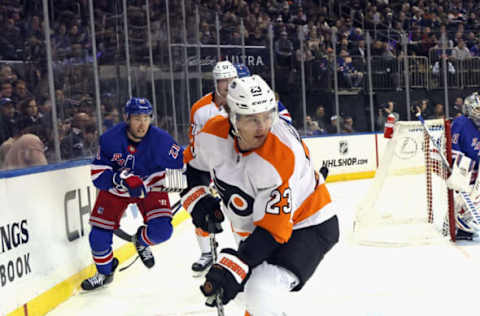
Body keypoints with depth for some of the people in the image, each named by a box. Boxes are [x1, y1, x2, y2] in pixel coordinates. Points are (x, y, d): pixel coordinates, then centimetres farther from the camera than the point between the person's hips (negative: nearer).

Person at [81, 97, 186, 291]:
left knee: (161, 231, -20)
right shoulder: (110, 139, -21)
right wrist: (121, 179, -36)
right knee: (99, 236, -5)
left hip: (150, 187, 0)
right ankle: (105, 272, 26)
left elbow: (181, 163, -10)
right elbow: (98, 174, -19)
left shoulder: (161, 139, -22)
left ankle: (141, 241, 18)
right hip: (115, 189, 1)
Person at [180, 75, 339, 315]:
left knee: (261, 293, -26)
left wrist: (232, 267, -35)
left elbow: (273, 229, -32)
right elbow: (193, 165, 7)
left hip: (306, 226, -7)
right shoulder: (213, 134, -17)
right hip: (252, 227, 7)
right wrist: (197, 200, -8)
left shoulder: (281, 156, -34)